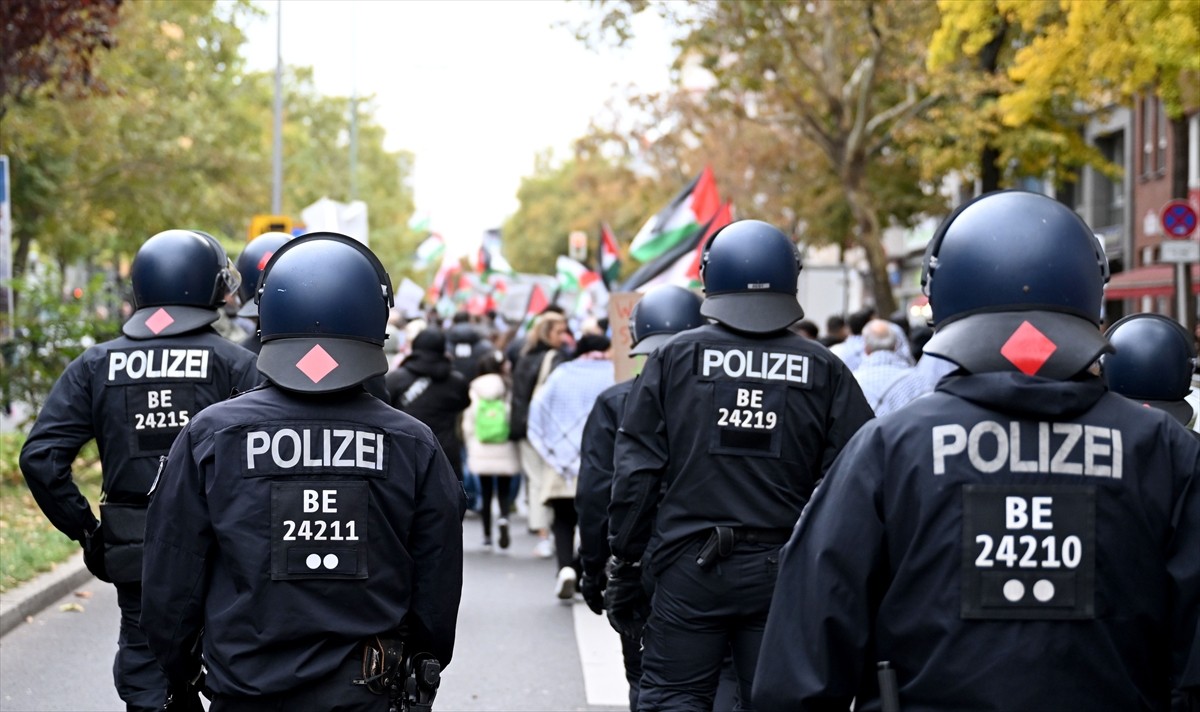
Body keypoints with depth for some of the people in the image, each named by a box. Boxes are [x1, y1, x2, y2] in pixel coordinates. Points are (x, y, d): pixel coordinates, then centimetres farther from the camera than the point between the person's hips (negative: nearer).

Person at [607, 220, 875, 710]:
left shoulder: (674, 358, -1)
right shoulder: (824, 371, -1)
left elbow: (636, 472, -2)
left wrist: (624, 568, 6)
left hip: (687, 567, -1)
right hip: (784, 574, 1)